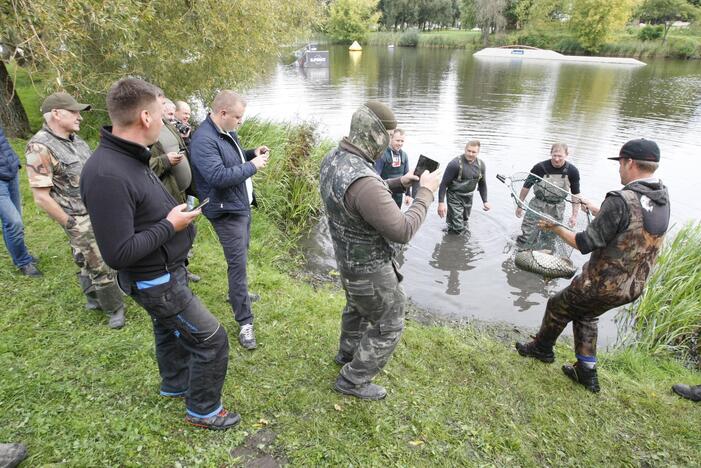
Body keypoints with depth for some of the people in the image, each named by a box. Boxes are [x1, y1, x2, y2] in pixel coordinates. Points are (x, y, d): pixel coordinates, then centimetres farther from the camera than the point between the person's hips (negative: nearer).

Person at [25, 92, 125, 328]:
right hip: (81, 221, -7)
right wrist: (70, 224, -14)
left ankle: (95, 298, 38)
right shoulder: (40, 147, -18)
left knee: (90, 262, 21)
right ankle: (114, 308, 18)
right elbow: (41, 197, -19)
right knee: (101, 267, 2)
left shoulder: (76, 140, 7)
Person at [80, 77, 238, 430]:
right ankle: (203, 410, 25)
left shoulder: (127, 157, -1)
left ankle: (175, 382, 54)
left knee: (170, 330, 29)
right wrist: (170, 226, -22)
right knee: (211, 339, 3)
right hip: (156, 282, -10)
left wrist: (175, 211, 2)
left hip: (164, 271, 10)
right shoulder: (108, 175, -31)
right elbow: (117, 253, -29)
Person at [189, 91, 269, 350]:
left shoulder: (227, 132, 8)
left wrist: (253, 153, 4)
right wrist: (252, 166, -23)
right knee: (238, 262, -7)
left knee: (240, 256, 22)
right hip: (226, 211, -10)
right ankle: (245, 322, 2)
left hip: (242, 204, 10)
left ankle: (238, 293, 44)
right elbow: (218, 176, -31)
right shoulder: (204, 140, -22)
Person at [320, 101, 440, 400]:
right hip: (371, 270, -9)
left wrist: (399, 184, 2)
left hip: (348, 258, 9)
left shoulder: (332, 159, -7)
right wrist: (426, 193, -18)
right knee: (388, 327, 14)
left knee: (357, 308, 33)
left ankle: (348, 352, 58)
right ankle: (353, 380, 29)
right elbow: (403, 231, -29)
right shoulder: (363, 180, -37)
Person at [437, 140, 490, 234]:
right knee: (457, 228, -9)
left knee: (465, 220, 25)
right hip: (455, 197, -6)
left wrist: (485, 201, 8)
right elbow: (444, 183, -19)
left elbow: (482, 184, 12)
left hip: (468, 197, 6)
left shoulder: (481, 165, -2)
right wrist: (441, 203, -24)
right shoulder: (455, 164, -22)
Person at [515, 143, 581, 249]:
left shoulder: (572, 171, -9)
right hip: (537, 205, -2)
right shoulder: (540, 167, -15)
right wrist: (520, 205, 2)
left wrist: (574, 215, -2)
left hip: (557, 210, 2)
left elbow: (576, 195, 1)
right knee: (527, 237, -5)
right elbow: (527, 186, -3)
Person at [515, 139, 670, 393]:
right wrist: (595, 209, 25)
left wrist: (556, 228, -9)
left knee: (558, 306, 17)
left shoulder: (621, 200, -26)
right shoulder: (662, 197, -1)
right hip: (632, 287, 7)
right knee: (586, 315, 27)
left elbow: (586, 244, -24)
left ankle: (542, 348, 38)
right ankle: (587, 372, 33)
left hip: (601, 285, -7)